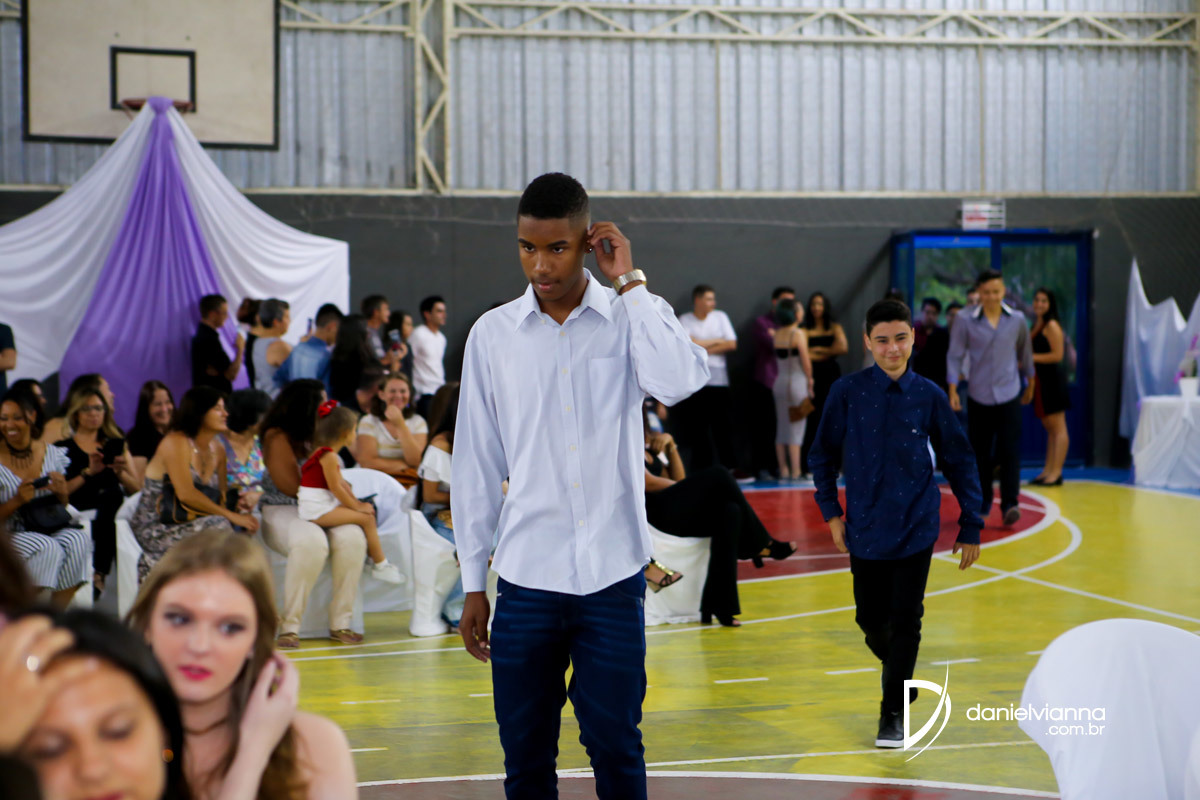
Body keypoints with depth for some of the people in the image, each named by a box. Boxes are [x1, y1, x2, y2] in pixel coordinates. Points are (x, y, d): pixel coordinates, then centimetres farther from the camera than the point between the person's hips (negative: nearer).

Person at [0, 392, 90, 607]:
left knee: (78, 540, -28)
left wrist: (62, 493, -9)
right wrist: (17, 501, -22)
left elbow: (64, 508, 14)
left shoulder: (53, 454, 5)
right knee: (48, 547, -33)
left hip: (50, 529, 4)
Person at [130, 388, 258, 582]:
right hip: (155, 528, -7)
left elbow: (221, 496, 9)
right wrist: (231, 516, -22)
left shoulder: (217, 449, 11)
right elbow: (186, 494, -23)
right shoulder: (176, 442, -13)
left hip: (185, 523, 7)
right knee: (217, 526, -30)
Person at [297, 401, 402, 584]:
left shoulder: (325, 452, 17)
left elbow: (342, 483, 17)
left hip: (326, 505, 11)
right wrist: (358, 506, -11)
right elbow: (336, 488, -19)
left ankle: (373, 558, 12)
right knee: (366, 518, -13)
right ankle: (380, 565, -5)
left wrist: (358, 502, 8)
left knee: (366, 512, 12)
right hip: (317, 509, -11)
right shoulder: (329, 456, -17)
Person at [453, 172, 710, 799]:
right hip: (526, 577, 1)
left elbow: (680, 381, -21)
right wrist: (472, 583, 8)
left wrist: (630, 283, -12)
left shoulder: (627, 320, 1)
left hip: (613, 576, -1)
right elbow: (476, 463, 8)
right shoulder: (492, 334, 4)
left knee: (615, 747, 2)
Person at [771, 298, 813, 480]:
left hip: (780, 382, 6)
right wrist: (810, 382, 0)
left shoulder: (777, 334, 5)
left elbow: (778, 358, 8)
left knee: (781, 428, 10)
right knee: (796, 428, -2)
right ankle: (795, 471, -3)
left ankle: (783, 470, 12)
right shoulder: (799, 334, -12)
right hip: (797, 382, -6)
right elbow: (806, 361, -11)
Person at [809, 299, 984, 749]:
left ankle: (893, 713, 10)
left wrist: (970, 525, 3)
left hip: (916, 529, -1)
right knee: (870, 619, 10)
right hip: (865, 528, 1)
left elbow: (958, 461, 4)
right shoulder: (848, 392, -5)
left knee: (905, 622, -3)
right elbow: (823, 454, 5)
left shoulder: (928, 396, -4)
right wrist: (831, 512, -3)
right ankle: (895, 668, 42)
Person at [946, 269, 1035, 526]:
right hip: (978, 397, 0)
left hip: (1009, 396, 0)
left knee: (1010, 452, -9)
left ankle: (1009, 505, -8)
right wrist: (953, 390, -9)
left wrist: (1030, 385, 23)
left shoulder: (1017, 320, 1)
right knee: (980, 454, 7)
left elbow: (1025, 354, 15)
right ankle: (982, 504, 22)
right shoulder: (965, 320, -4)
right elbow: (955, 355, -1)